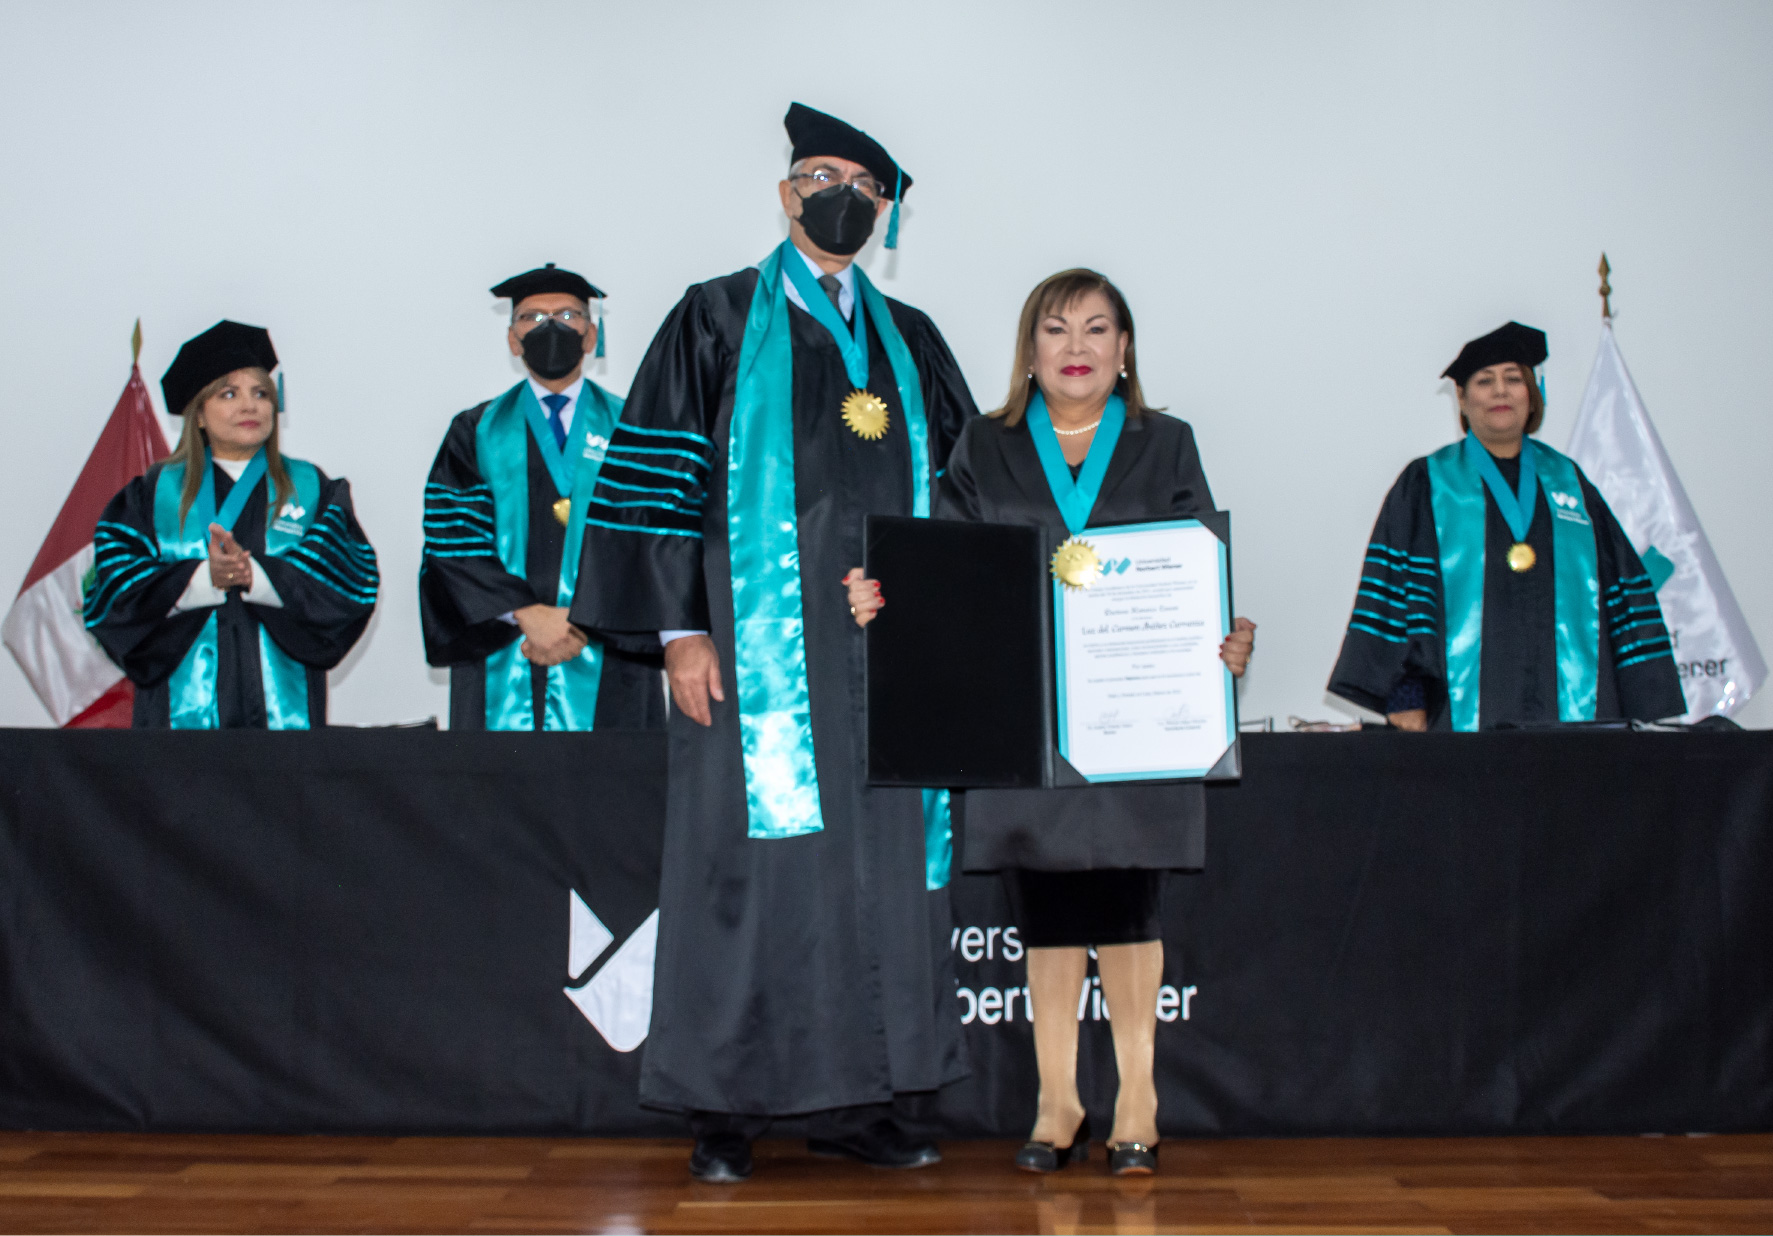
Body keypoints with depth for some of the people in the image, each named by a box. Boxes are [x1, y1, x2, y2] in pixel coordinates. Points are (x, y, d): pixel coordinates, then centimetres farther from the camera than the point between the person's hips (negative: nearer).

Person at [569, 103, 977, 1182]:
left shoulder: (908, 342, 17)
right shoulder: (718, 320, 6)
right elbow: (660, 476, -1)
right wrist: (680, 630, -9)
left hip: (881, 647, 4)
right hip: (759, 640, -4)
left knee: (881, 863, 3)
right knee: (749, 856, -4)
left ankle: (860, 1100, 12)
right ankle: (728, 1108, 5)